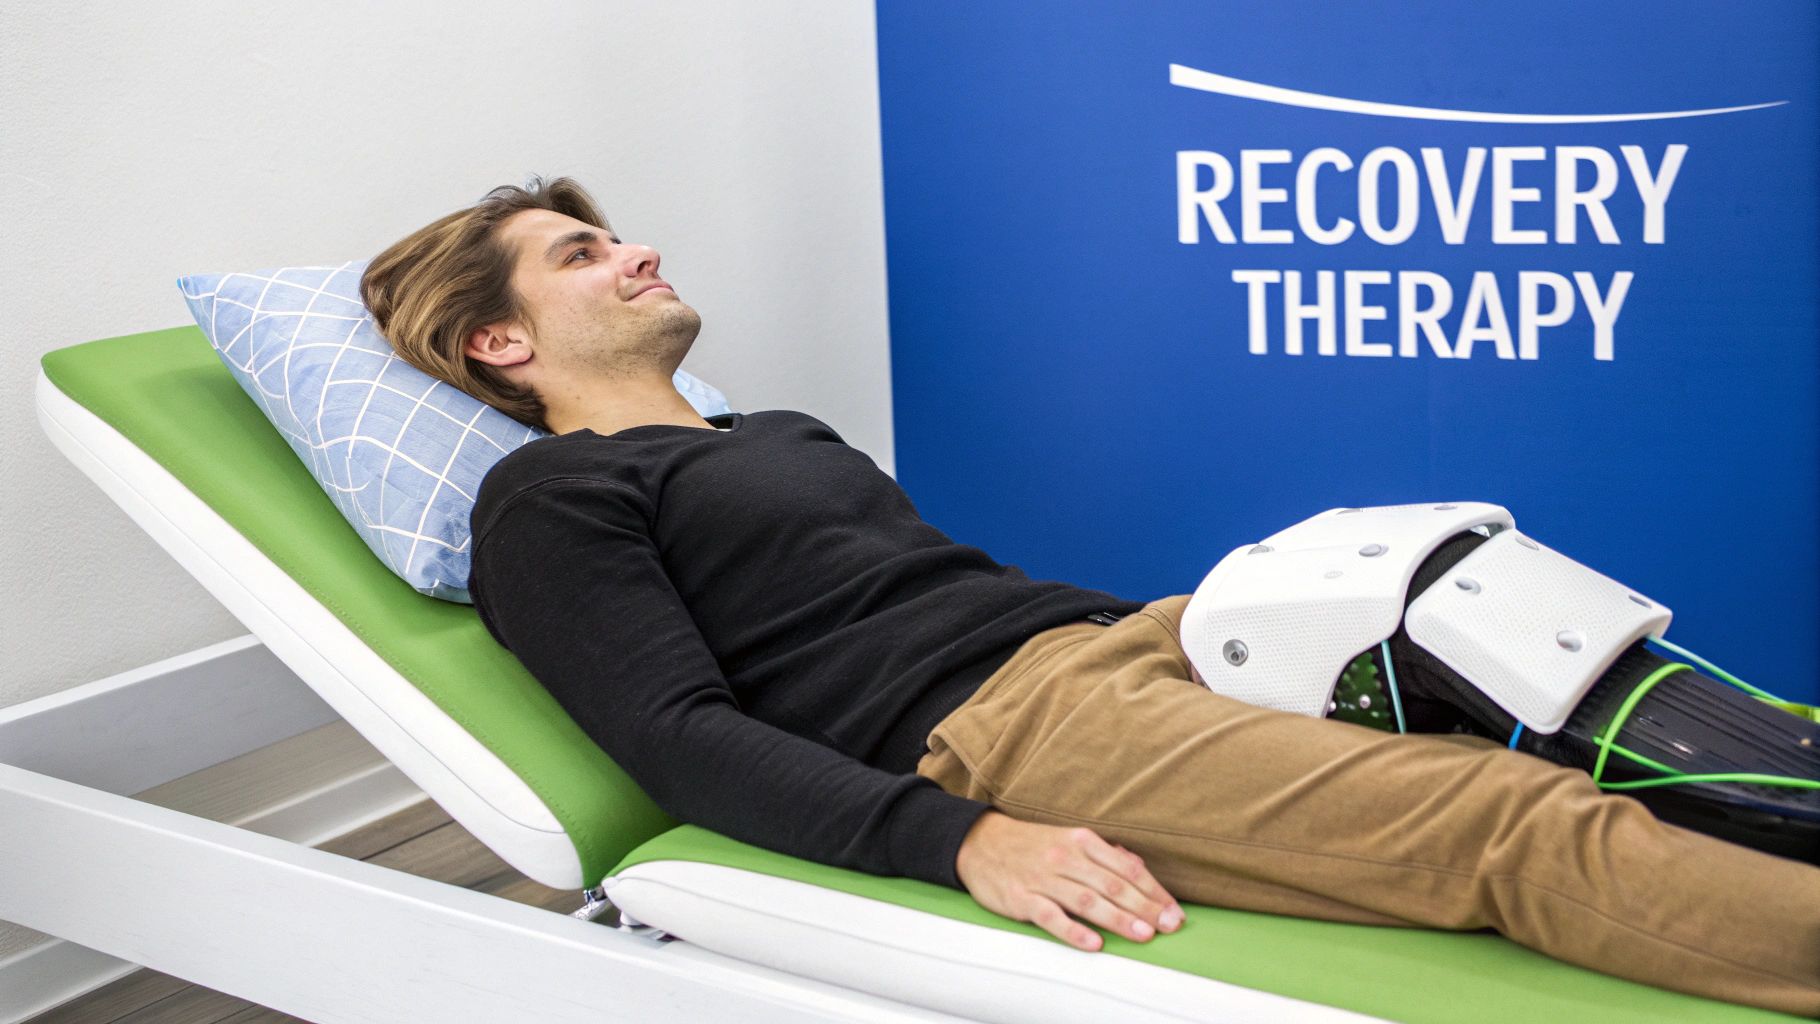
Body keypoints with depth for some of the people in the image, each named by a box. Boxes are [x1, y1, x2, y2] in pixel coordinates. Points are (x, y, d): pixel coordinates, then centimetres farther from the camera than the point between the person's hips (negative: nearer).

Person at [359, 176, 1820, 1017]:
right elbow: (683, 738, -10)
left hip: (1113, 631, 9)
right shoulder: (551, 505, 4)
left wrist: (1182, 623, 18)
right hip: (988, 724, -9)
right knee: (1515, 828, -23)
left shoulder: (785, 430, 29)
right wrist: (959, 840, -23)